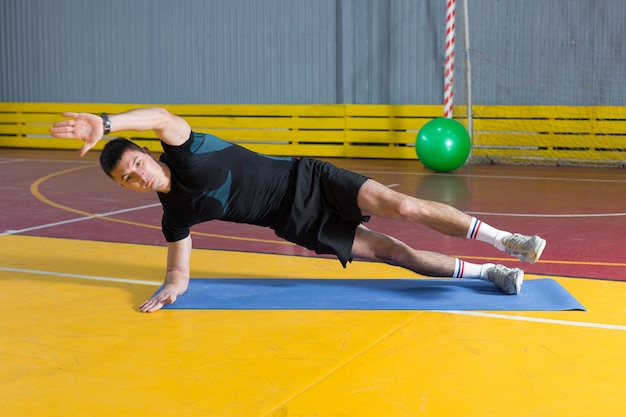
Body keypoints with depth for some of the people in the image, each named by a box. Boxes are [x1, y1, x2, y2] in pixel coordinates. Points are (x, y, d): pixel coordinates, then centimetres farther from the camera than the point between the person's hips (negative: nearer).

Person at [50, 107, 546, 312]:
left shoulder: (187, 155, -15)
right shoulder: (175, 213, 1)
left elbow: (162, 116, -37)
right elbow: (180, 271, 9)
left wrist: (105, 122, -50)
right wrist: (170, 289, -15)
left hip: (309, 182, -4)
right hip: (301, 227, 4)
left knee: (400, 206, -19)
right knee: (393, 252, -2)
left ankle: (503, 240, -6)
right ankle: (486, 272, 7)